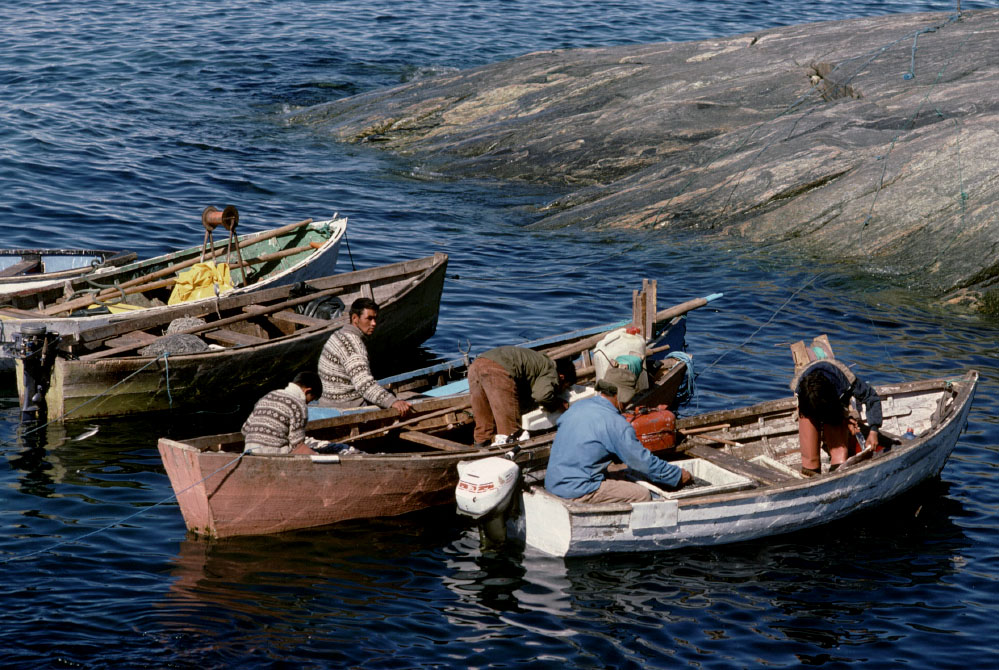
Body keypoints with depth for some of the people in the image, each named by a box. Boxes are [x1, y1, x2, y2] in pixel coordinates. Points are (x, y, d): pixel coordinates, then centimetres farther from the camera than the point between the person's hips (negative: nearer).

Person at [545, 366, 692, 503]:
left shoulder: (578, 406, 10)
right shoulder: (616, 424, -15)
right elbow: (644, 462, -10)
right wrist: (679, 475, 4)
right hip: (577, 493, -9)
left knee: (619, 479, 24)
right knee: (642, 495, -6)